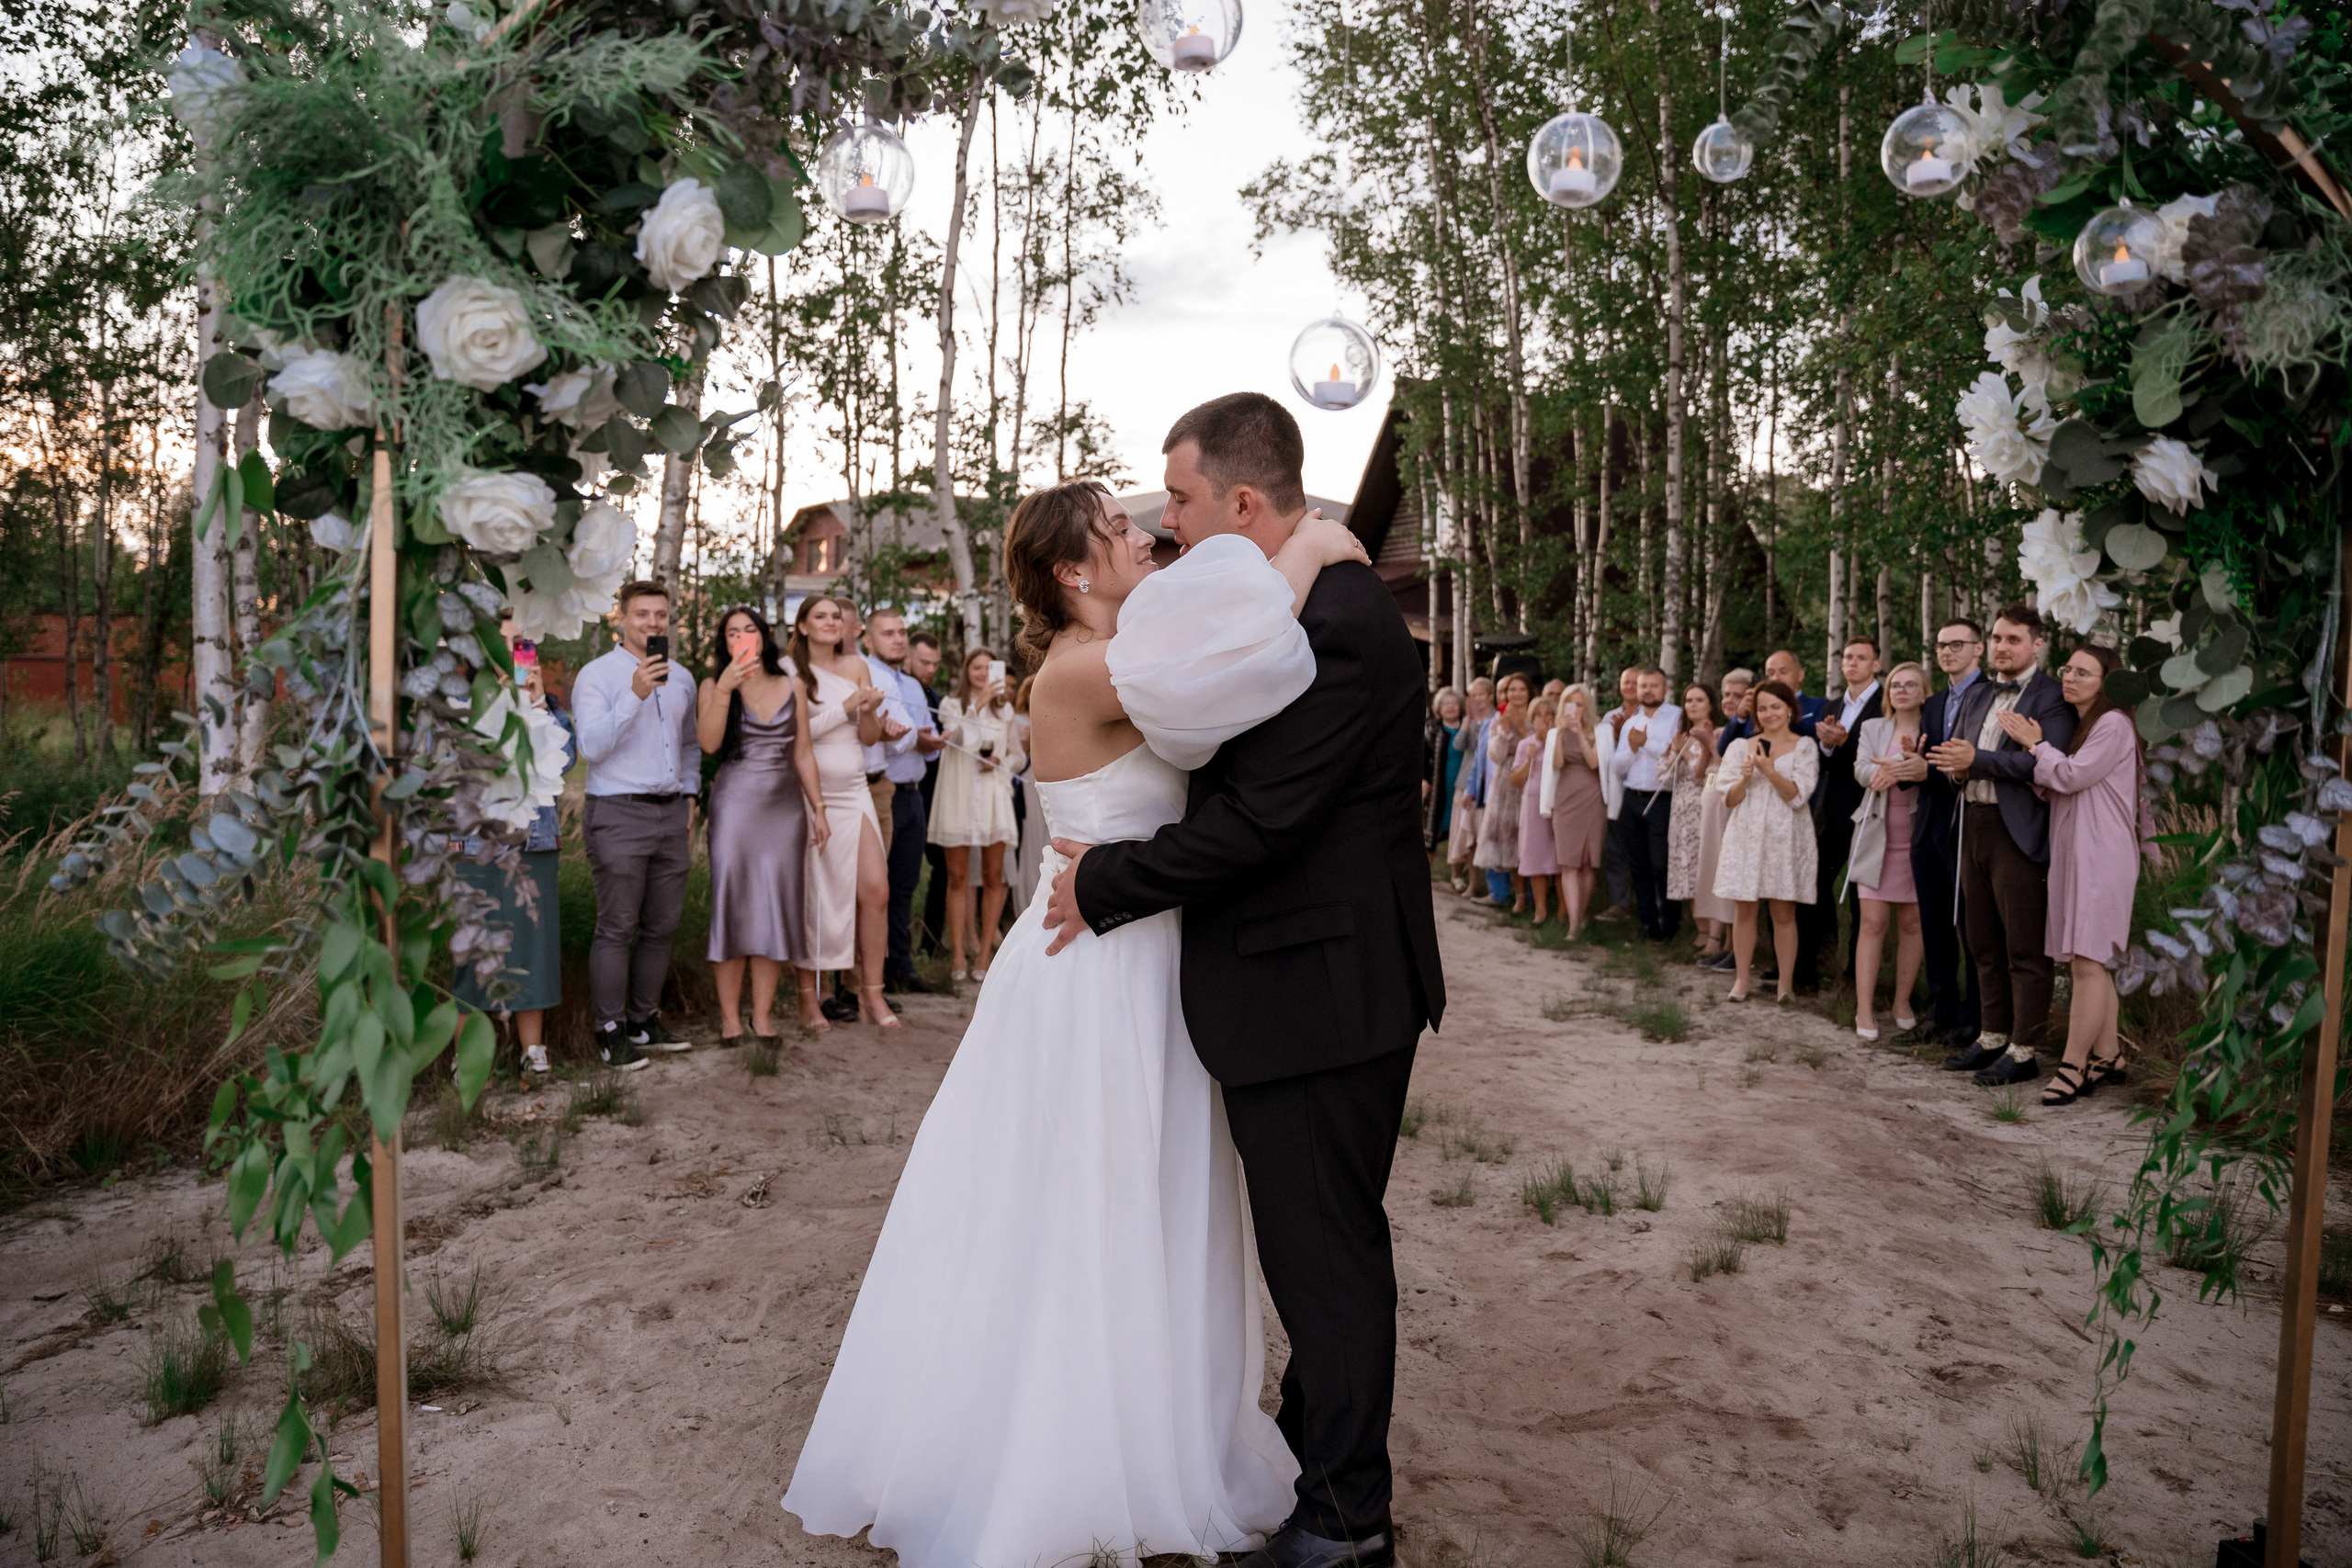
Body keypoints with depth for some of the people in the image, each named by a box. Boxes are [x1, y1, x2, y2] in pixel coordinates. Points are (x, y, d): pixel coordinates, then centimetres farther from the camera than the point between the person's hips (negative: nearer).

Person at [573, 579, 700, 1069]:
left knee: (661, 927, 9)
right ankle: (611, 1031, 3)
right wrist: (635, 695, -23)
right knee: (617, 928, -5)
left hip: (672, 814, 6)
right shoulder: (596, 675, -4)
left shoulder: (681, 678, 15)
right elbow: (592, 746, -16)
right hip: (618, 814, -6)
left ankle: (644, 1020, 20)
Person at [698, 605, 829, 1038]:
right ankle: (729, 1015, 5)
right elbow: (708, 743, -11)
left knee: (777, 906, 2)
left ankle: (762, 1014, 9)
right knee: (732, 904, -2)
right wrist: (725, 687, -19)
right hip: (735, 803, -2)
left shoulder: (792, 686, 10)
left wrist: (818, 807, 9)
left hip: (785, 804, 2)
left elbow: (802, 753, 12)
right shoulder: (714, 686, 4)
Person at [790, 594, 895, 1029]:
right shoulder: (789, 671, -1)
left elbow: (869, 737, 10)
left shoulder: (856, 666, 9)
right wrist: (848, 705, -14)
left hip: (853, 792, 3)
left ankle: (872, 991, 3)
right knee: (809, 893, 2)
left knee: (875, 890, -7)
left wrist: (871, 711, -11)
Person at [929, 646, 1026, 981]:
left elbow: (1017, 756, 16)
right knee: (958, 878, -1)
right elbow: (959, 736, -14)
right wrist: (977, 703, -25)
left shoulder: (1004, 709, 14)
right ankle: (958, 956, 3)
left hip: (993, 796, 2)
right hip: (958, 798, -2)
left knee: (993, 878, 0)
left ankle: (983, 956, 6)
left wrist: (999, 761, -4)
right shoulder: (951, 705, 6)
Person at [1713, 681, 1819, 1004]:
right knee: (1744, 910, 1)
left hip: (1785, 836, -2)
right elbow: (1729, 799, 6)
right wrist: (1744, 778, -13)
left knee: (1784, 914, 0)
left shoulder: (1804, 747, 4)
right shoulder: (1742, 746, 10)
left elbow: (1798, 796, -5)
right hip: (1746, 835, 2)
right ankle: (1742, 980, 9)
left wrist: (1770, 771, -17)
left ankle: (1786, 983, 7)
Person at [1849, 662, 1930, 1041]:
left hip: (1916, 837, 0)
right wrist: (1903, 769, -25)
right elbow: (1862, 769, -7)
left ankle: (1903, 1002, 17)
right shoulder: (1872, 728, 9)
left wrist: (1919, 766, -32)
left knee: (1911, 922, 5)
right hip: (1877, 836, 0)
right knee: (1872, 922, -4)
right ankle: (1864, 1009, -3)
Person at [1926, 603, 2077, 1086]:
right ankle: (1994, 1037, 25)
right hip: (1973, 826, 8)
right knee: (1984, 944, 14)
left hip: (2017, 832, -8)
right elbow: (1954, 751, 18)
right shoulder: (1976, 694, 17)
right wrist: (1955, 768, -5)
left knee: (2024, 950, -1)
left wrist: (1976, 760, -21)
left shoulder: (2051, 697, -7)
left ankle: (2024, 1051, 6)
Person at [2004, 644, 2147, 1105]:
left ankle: (2073, 1065, -6)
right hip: (2071, 853, 10)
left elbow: (2071, 776, -15)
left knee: (2088, 962, -9)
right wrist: (2038, 747, -1)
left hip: (2101, 855, -9)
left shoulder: (2113, 724, -8)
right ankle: (2108, 1056, 20)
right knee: (2088, 963, 12)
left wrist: (2035, 744, -3)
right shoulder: (2075, 724, 20)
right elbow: (2052, 789, 15)